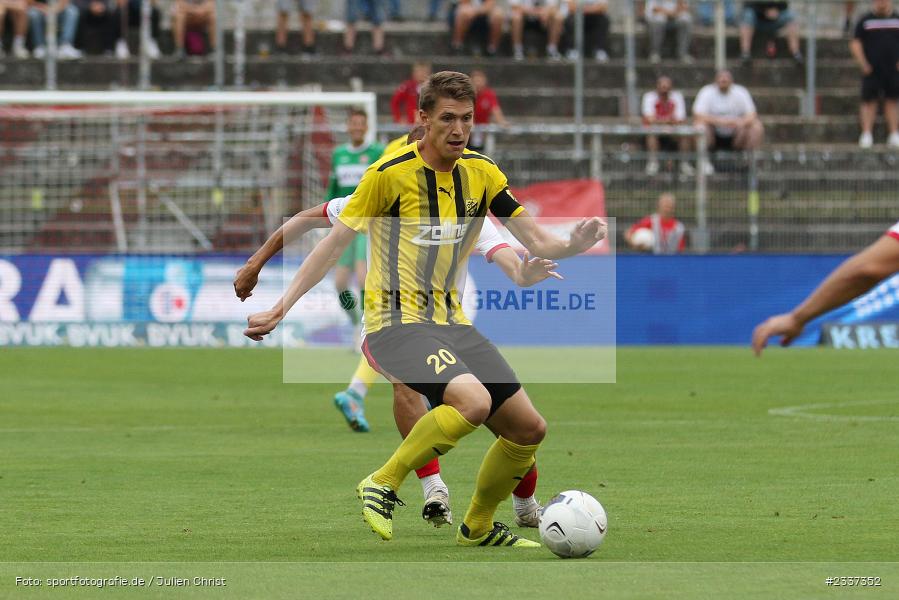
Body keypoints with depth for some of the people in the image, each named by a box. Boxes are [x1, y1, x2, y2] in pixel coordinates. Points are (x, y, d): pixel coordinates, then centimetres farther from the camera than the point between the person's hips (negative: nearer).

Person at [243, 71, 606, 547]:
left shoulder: (481, 173, 6)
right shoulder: (391, 174, -11)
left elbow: (536, 243, 5)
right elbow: (334, 243, -6)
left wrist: (575, 244, -17)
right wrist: (280, 308, -11)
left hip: (451, 322, 7)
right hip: (397, 323, -7)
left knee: (528, 429, 2)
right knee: (474, 401, -32)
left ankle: (477, 527, 25)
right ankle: (382, 485, -15)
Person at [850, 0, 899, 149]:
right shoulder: (865, 21, 5)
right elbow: (855, 44, 3)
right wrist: (863, 64, -8)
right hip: (871, 70, -2)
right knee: (869, 101, -5)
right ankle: (867, 135, -5)